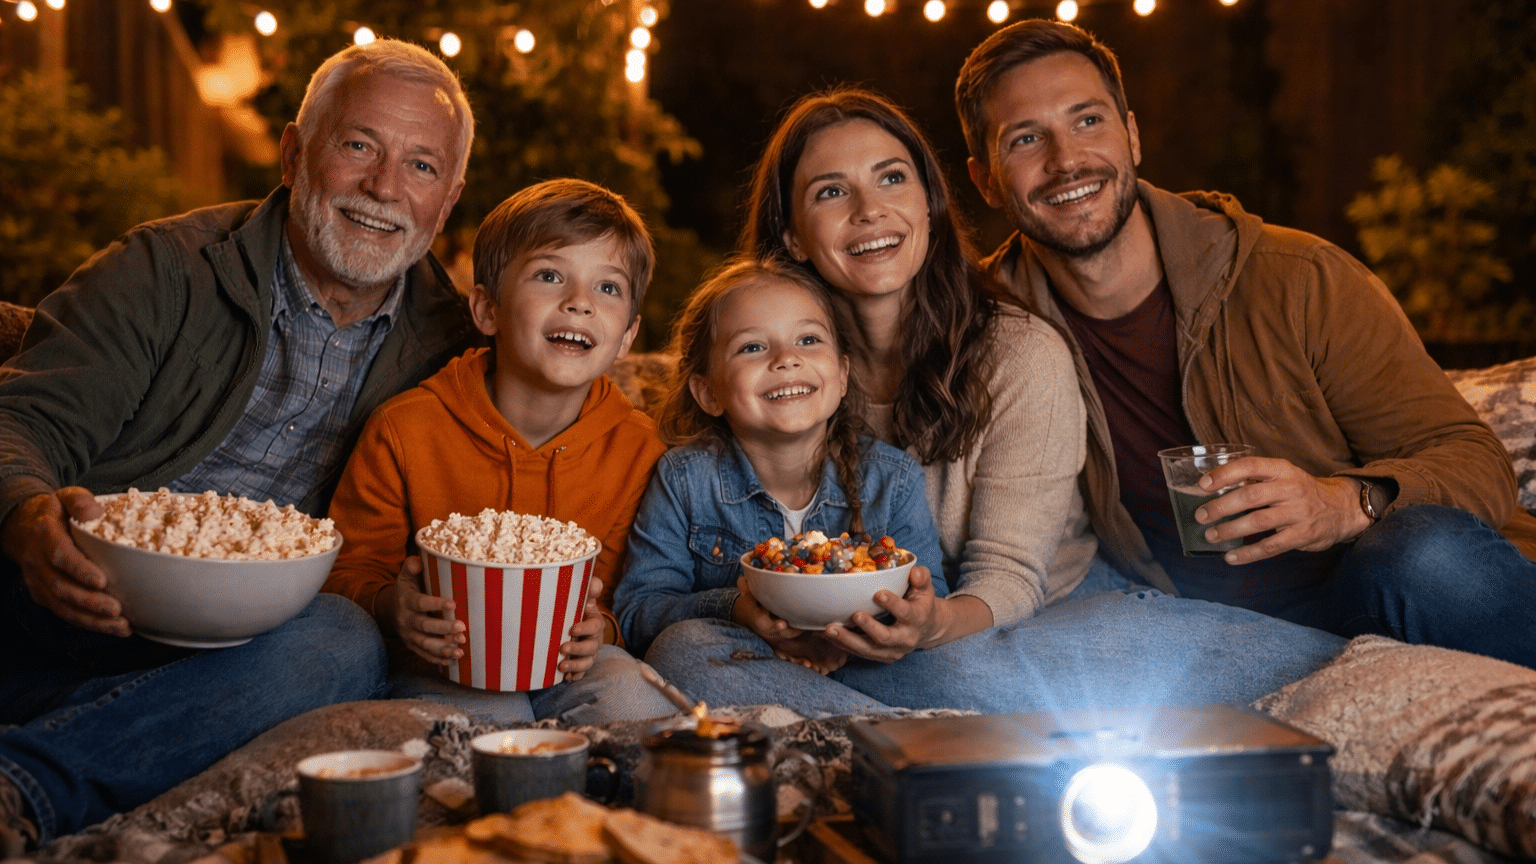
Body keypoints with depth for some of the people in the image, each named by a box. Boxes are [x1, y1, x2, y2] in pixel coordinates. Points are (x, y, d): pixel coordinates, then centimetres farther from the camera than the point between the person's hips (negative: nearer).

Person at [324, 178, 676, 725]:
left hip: (571, 669, 2)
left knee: (632, 698, -30)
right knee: (489, 718, -34)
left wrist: (604, 630, -21)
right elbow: (349, 572, 0)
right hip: (440, 668, -1)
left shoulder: (637, 448, -4)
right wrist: (393, 608, -24)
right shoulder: (405, 430, -8)